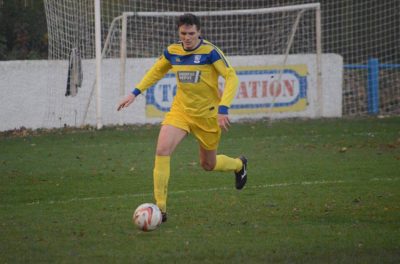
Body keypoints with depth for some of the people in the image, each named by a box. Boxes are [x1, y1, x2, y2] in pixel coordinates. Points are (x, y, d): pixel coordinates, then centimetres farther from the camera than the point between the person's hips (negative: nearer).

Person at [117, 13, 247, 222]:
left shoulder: (210, 52, -18)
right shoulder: (172, 52, -3)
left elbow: (231, 77, -19)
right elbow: (156, 72, 16)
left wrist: (223, 109, -29)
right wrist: (134, 93, 10)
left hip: (207, 114, -3)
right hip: (180, 110, 3)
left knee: (208, 164, 13)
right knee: (162, 150, -21)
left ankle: (239, 165, 50)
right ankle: (160, 208, -15)